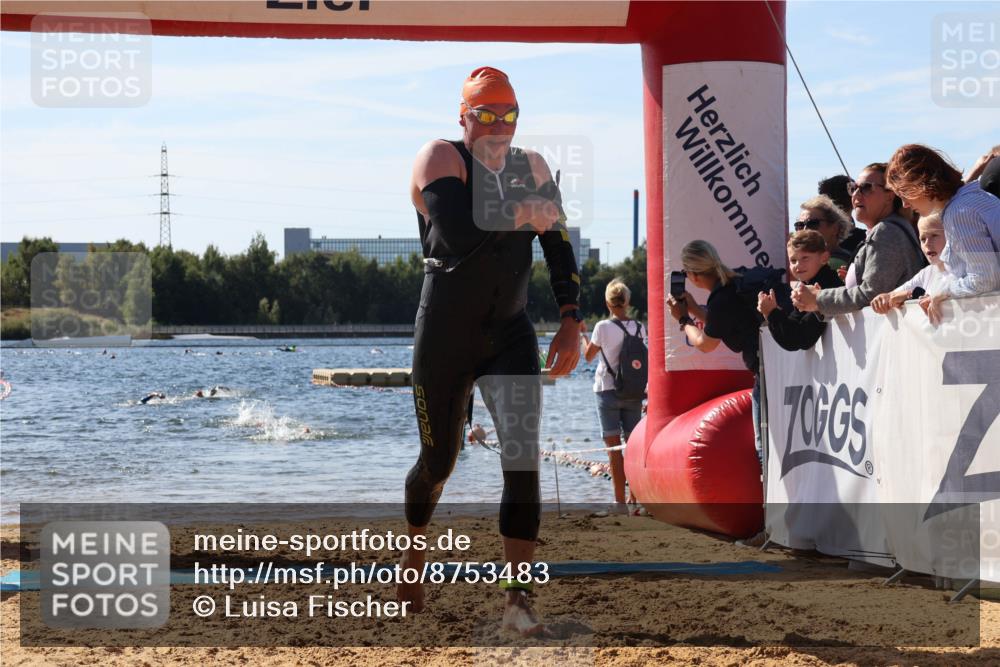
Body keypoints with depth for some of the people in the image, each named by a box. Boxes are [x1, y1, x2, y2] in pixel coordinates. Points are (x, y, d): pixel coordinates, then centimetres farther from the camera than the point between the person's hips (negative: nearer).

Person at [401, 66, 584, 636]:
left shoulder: (532, 168, 6)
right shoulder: (442, 159, -10)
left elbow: (560, 246, 8)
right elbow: (456, 230, -28)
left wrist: (572, 322, -1)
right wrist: (522, 216, -19)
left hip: (511, 335, 3)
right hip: (445, 338, -3)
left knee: (523, 458, -13)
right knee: (439, 461, 9)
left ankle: (519, 601, -14)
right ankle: (415, 547, 42)